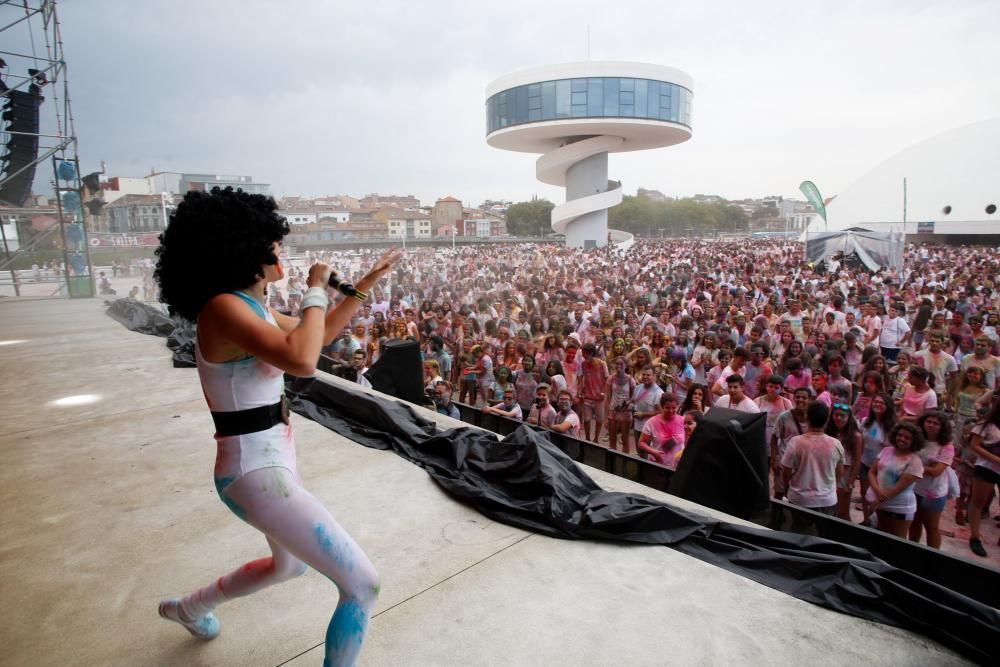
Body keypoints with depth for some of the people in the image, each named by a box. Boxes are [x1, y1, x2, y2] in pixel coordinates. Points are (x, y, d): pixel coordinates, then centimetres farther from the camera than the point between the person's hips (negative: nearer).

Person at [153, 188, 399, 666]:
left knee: (288, 565, 35)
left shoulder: (252, 307, 8)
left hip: (271, 463, 10)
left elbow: (322, 334, 19)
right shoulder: (223, 308, -22)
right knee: (362, 584, -6)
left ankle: (189, 607, 58)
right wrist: (316, 292, -21)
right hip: (257, 474, -10)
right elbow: (302, 360, -37)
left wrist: (368, 282, 15)